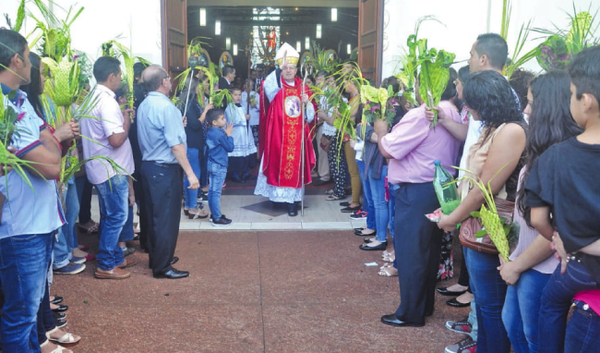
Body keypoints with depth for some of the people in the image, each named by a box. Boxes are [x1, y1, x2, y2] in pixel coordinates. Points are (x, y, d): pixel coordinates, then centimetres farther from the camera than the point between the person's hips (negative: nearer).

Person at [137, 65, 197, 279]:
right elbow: (176, 145, -23)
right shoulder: (166, 107, -19)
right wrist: (190, 173, -21)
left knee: (154, 215, 19)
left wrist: (176, 124, 23)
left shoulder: (144, 106, 9)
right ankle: (162, 267, 8)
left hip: (148, 165, 9)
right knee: (167, 218, 0)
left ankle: (156, 257, 32)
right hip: (166, 169, -9)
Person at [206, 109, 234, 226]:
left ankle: (214, 214, 24)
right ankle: (217, 219, 3)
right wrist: (229, 134, -5)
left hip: (211, 164, 9)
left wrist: (225, 133, 9)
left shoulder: (210, 132, 8)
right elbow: (230, 148, -13)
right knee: (216, 192, -4)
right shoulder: (219, 134, -18)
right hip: (219, 166, -9)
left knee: (212, 191, 14)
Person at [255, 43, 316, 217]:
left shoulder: (303, 89, 8)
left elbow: (310, 116, 8)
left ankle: (291, 201, 8)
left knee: (294, 167, 3)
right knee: (277, 165, 3)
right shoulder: (275, 87, -1)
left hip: (297, 137, 2)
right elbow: (267, 85, -28)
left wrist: (306, 102, -11)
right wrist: (279, 68, -37)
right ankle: (276, 195, 19)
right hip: (278, 135, -2)